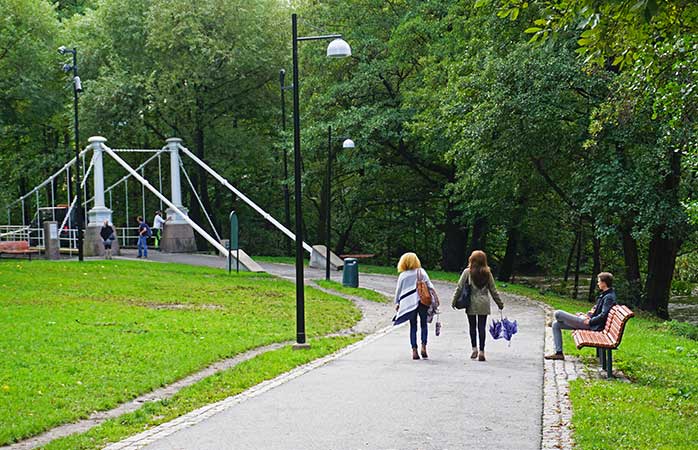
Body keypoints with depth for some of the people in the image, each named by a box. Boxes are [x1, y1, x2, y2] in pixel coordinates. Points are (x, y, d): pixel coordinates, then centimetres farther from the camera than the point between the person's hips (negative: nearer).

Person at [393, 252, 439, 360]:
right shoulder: (421, 272, 4)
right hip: (423, 301, 0)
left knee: (413, 327, 7)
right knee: (424, 325, 11)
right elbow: (429, 285, -2)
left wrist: (396, 303, 18)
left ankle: (414, 351, 1)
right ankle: (423, 346, -3)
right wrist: (435, 298, 0)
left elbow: (398, 290, 7)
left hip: (409, 304, 0)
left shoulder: (403, 275, 4)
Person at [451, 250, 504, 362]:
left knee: (472, 326, 11)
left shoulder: (467, 272, -6)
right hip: (484, 304, 1)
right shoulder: (487, 273, 0)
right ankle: (481, 351, 3)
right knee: (482, 327, 4)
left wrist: (454, 301, 3)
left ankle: (474, 348, 4)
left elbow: (459, 288, -6)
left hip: (471, 303, -1)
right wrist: (500, 303, 15)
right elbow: (493, 290, 5)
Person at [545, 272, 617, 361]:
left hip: (591, 325, -11)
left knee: (557, 314, -11)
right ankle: (558, 352, 7)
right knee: (556, 324, 10)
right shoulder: (604, 294, 14)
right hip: (589, 320, 11)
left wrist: (589, 321, -16)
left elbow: (603, 315, -25)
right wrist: (587, 314, 11)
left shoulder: (609, 297, -17)